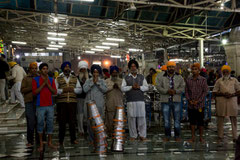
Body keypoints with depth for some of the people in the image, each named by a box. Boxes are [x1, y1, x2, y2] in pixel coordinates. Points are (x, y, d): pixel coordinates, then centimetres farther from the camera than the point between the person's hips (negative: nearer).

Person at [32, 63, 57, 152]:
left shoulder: (51, 80, 10)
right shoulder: (35, 79, 1)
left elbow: (55, 92, 2)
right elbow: (35, 92, -9)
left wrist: (48, 84, -9)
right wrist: (43, 83, -13)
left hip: (50, 105, 3)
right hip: (40, 106, -3)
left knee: (50, 124, 6)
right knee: (40, 124, 2)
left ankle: (50, 142, 17)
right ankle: (41, 143, 14)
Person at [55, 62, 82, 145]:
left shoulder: (75, 78, 15)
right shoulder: (58, 79, 8)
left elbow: (79, 89, 11)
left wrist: (73, 89, -7)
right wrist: (63, 90, -13)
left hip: (72, 102, 2)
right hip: (61, 102, -2)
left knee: (72, 121, 3)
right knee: (62, 121, 1)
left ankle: (73, 139, 12)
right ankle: (61, 140, 11)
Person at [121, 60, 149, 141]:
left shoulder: (141, 77, 16)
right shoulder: (126, 78, 11)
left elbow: (146, 87, 10)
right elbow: (123, 88, 1)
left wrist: (139, 87, -7)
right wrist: (131, 87, -10)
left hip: (140, 100, 1)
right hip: (130, 101, -1)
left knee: (142, 117, -2)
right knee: (131, 118, -1)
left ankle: (142, 135, 7)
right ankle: (133, 135, 9)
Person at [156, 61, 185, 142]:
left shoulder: (179, 77, 9)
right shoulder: (162, 77, 7)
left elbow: (182, 87, 1)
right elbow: (158, 87, -3)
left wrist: (175, 91, -16)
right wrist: (167, 91, -16)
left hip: (176, 101, 0)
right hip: (165, 101, 0)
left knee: (177, 119, 4)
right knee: (166, 120, 4)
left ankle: (177, 136, 15)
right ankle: (167, 136, 15)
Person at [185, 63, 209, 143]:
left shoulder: (203, 80, -1)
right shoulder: (188, 80, 7)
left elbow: (205, 91, -4)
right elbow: (186, 91, 9)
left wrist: (198, 101, -11)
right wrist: (189, 100, -6)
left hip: (200, 104, -2)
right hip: (190, 105, 3)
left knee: (200, 121, 3)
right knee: (192, 121, 7)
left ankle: (201, 137, 15)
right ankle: (193, 137, 17)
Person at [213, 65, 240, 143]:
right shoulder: (219, 81, 8)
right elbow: (214, 92, 5)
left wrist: (232, 95, -10)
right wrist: (222, 94, -11)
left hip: (232, 101, 0)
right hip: (221, 102, 0)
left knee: (234, 119, 3)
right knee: (220, 120, 4)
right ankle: (220, 137, 14)